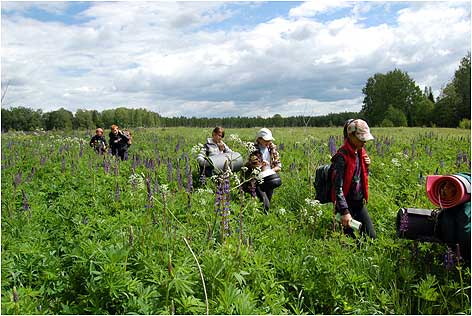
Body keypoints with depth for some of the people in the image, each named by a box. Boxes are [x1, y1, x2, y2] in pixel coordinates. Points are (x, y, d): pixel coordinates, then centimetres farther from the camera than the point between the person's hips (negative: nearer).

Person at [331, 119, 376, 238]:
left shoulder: (361, 152, 5)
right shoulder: (342, 156, -19)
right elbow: (338, 187, -22)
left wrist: (366, 166, -2)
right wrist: (344, 211, -28)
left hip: (359, 203, 8)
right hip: (347, 203, -7)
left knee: (372, 236, 12)